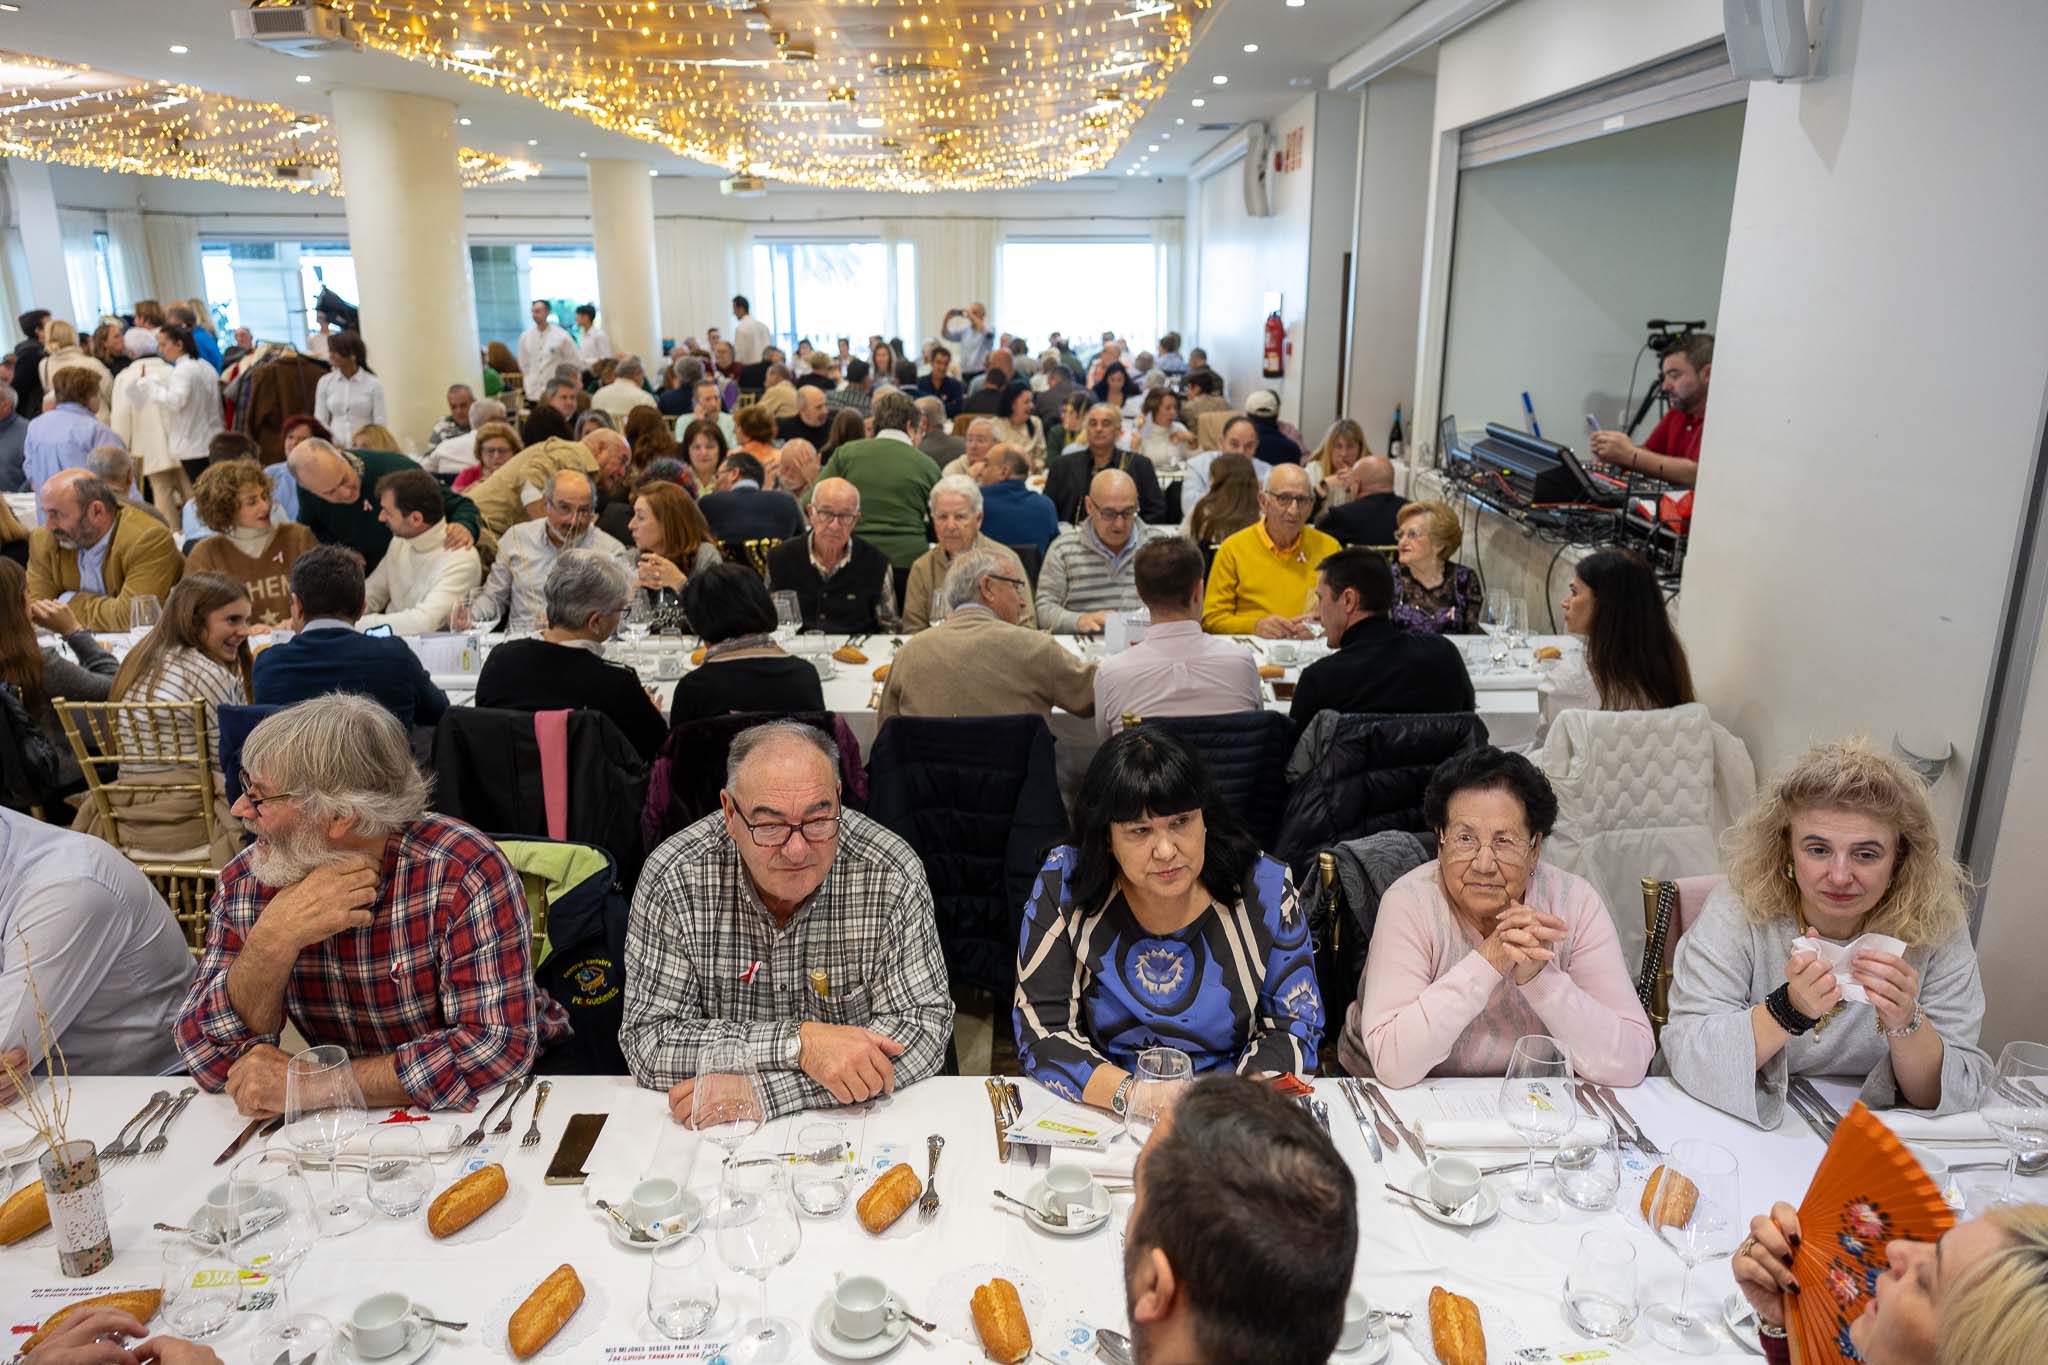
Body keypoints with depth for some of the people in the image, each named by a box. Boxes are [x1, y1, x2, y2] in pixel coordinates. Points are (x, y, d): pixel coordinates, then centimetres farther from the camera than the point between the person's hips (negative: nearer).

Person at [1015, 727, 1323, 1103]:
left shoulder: (1266, 889, -7)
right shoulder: (1063, 886, -10)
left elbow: (1294, 1028, -2)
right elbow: (1040, 1032, -10)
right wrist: (1130, 1095, -26)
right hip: (1100, 1123, -2)